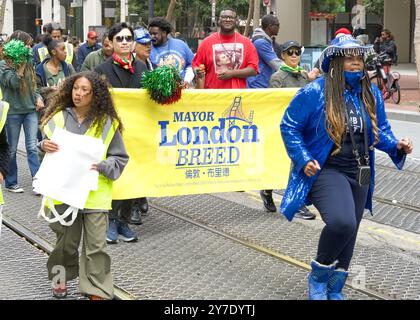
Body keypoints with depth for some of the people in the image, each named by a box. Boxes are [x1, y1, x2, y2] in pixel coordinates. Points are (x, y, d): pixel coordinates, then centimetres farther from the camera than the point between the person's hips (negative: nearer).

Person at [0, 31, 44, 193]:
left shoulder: (28, 63, 8)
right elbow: (14, 83, -21)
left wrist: (38, 97, 1)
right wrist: (21, 63, -20)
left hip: (30, 110, 4)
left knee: (32, 147, -3)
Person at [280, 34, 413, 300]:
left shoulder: (372, 94, 4)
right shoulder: (315, 92, -13)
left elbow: (380, 130, 15)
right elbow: (289, 126, -5)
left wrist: (397, 145, -6)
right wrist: (304, 159, -14)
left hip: (360, 175, 6)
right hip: (326, 171, -6)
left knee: (349, 234, 13)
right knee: (342, 222, -29)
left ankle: (334, 290, 33)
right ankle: (319, 274, -2)